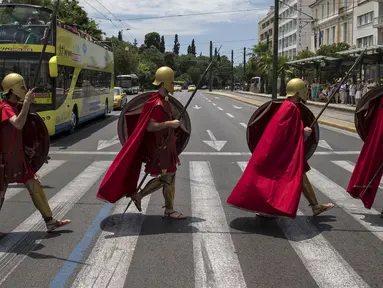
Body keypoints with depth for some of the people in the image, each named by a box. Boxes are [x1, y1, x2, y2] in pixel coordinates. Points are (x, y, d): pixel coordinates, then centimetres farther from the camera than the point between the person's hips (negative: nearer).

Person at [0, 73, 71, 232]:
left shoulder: (13, 107, 11)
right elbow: (18, 124, -39)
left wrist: (22, 148, 16)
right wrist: (27, 103, -38)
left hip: (18, 157, 9)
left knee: (35, 186, 8)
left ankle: (50, 222, 15)